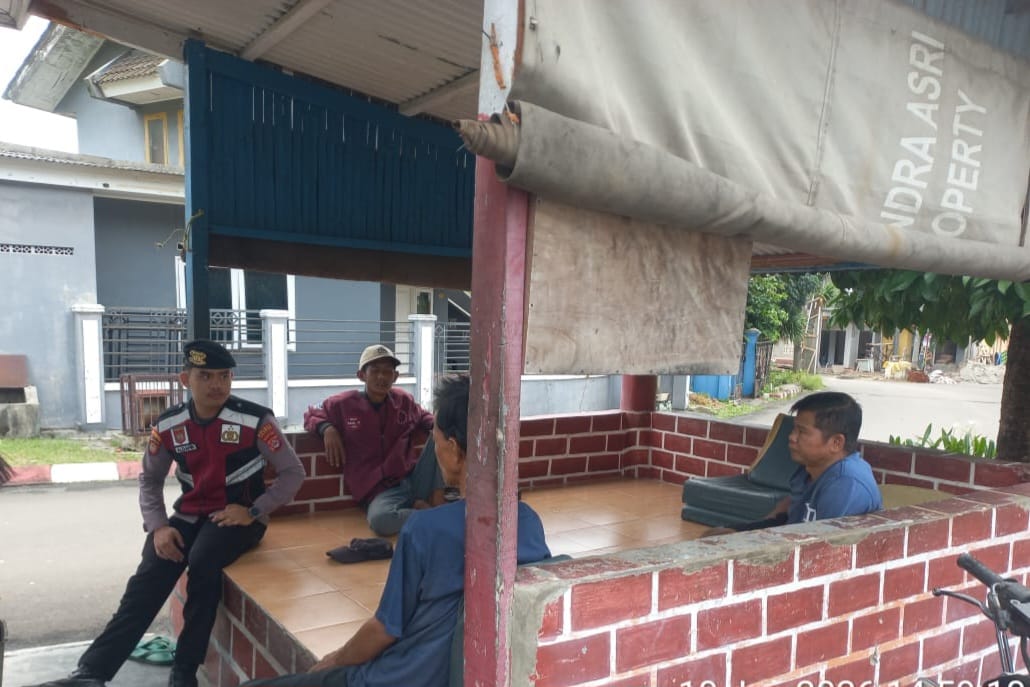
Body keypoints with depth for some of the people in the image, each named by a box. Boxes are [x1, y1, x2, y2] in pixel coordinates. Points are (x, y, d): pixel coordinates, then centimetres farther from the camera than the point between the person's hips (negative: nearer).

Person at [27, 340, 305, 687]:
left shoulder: (254, 419, -14)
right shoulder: (169, 425, -2)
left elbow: (293, 471, -8)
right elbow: (150, 479, 11)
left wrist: (254, 511, -17)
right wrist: (158, 526, -5)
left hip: (238, 516, -4)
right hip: (190, 514, 4)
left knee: (203, 563, -31)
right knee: (147, 580, -17)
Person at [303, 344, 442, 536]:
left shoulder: (404, 400, 9)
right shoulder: (344, 403, 1)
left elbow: (425, 419, 28)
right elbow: (311, 416, 17)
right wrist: (327, 428, -7)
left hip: (414, 480, 3)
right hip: (381, 490, -3)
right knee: (380, 520, -40)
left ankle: (437, 502, -15)